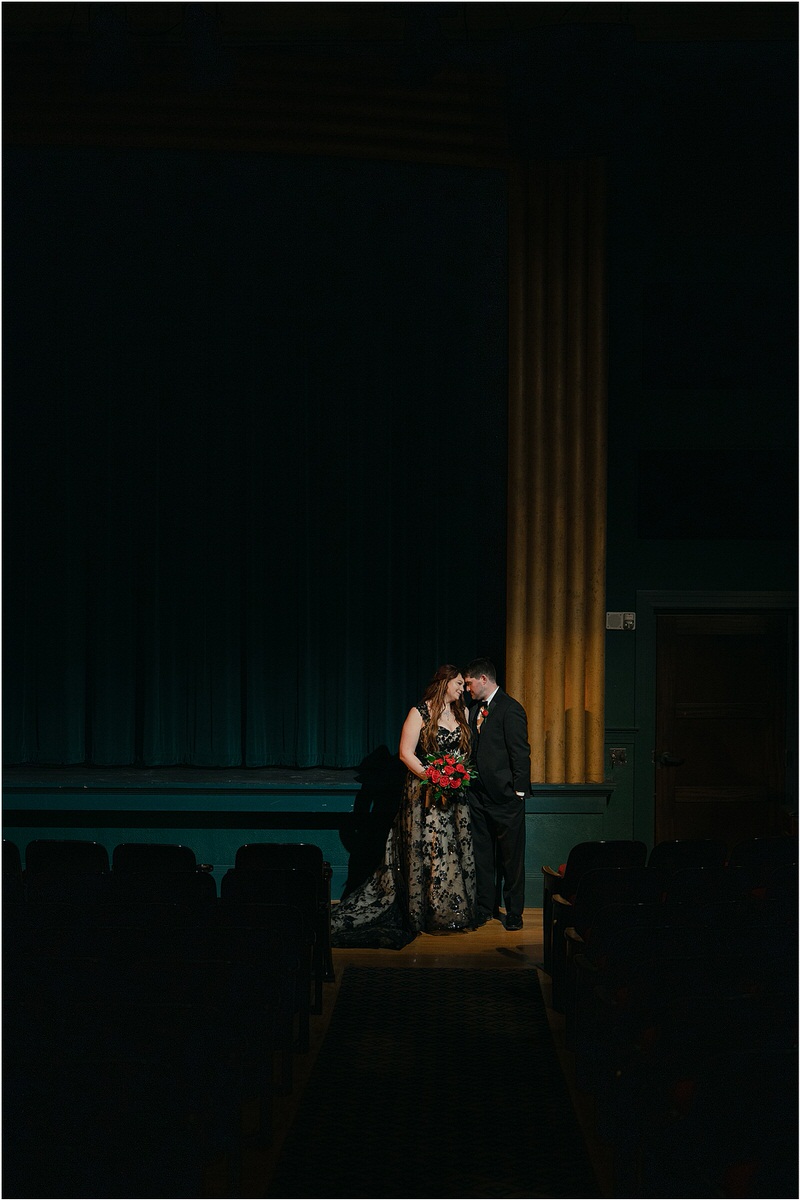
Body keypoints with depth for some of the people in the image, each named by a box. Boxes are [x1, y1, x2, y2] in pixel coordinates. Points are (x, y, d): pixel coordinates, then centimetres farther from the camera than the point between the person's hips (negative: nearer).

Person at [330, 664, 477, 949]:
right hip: (424, 794, -6)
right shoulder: (420, 713, -6)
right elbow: (406, 753, -10)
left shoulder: (461, 714, 12)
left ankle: (453, 913, 13)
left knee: (455, 850, 5)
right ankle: (426, 915, 5)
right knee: (425, 853, -3)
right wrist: (433, 777, -20)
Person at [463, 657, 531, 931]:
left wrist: (518, 792, -14)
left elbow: (521, 753, -12)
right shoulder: (475, 710, 14)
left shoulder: (510, 709, -10)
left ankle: (514, 913, 10)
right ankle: (484, 909, 20)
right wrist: (466, 782, 9)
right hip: (478, 795, 7)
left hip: (504, 796, -7)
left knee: (511, 859, 2)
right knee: (481, 856, 11)